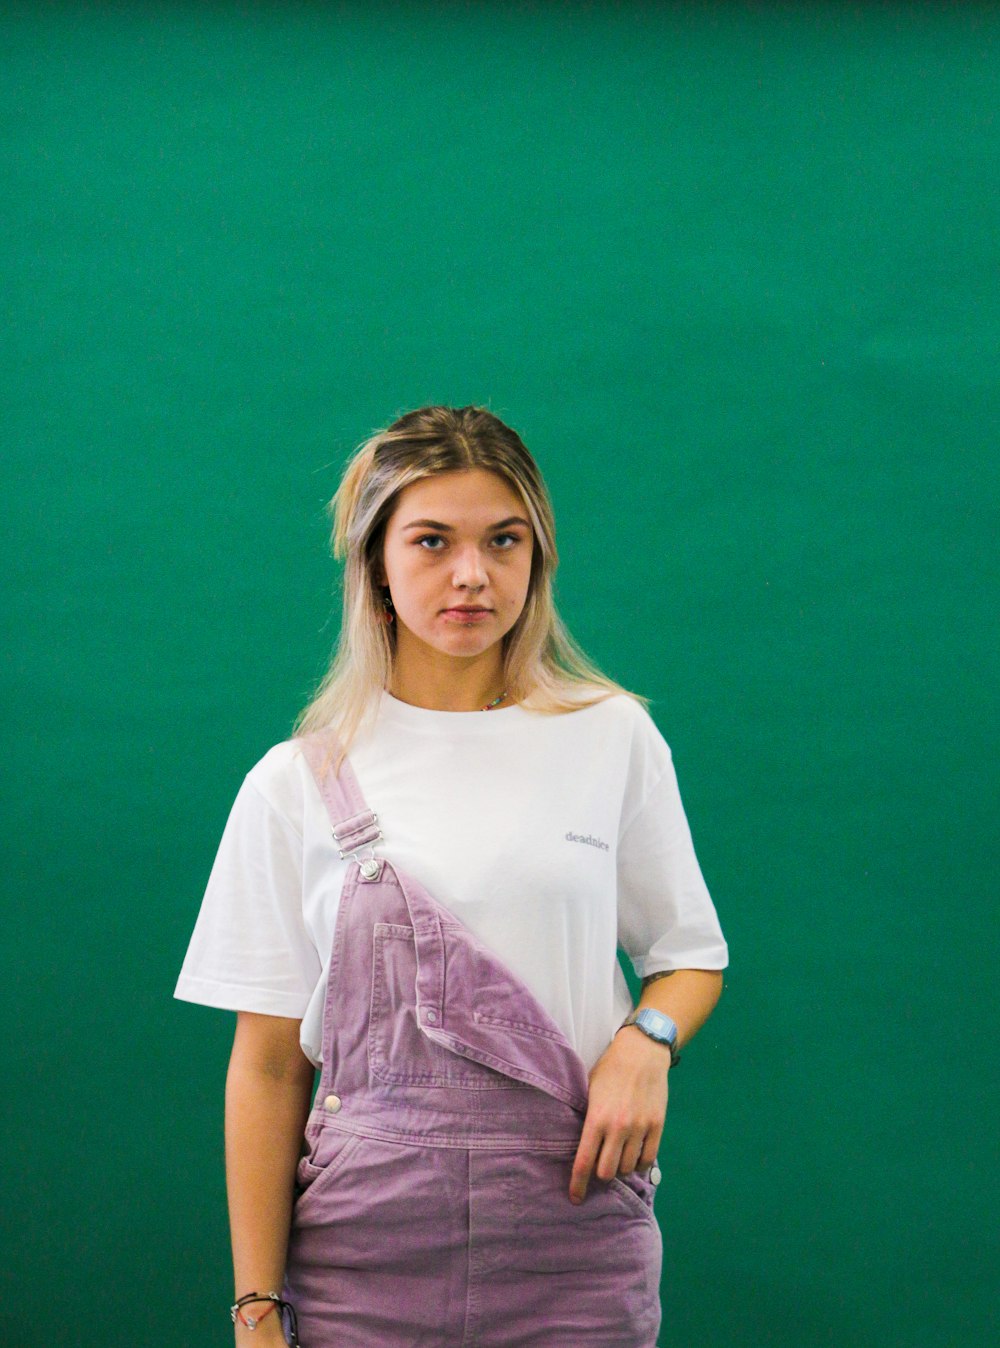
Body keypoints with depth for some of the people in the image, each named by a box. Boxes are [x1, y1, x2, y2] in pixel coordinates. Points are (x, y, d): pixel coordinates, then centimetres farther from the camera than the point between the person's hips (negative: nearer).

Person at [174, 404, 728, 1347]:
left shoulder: (612, 738, 4)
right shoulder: (296, 784, 2)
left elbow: (690, 955, 13)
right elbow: (268, 1066, 3)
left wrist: (646, 1040, -9)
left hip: (574, 1233, 0)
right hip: (363, 1243, 0)